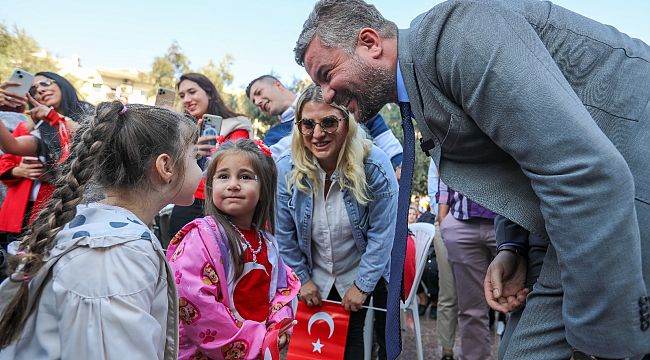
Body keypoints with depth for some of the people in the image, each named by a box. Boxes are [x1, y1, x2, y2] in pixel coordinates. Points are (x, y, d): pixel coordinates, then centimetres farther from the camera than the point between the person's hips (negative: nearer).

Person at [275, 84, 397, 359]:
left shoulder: (374, 165, -23)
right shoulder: (287, 169, -16)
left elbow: (382, 233, -16)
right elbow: (284, 234, -5)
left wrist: (362, 285, -13)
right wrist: (302, 279, 0)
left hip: (369, 277, -2)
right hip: (316, 284, 3)